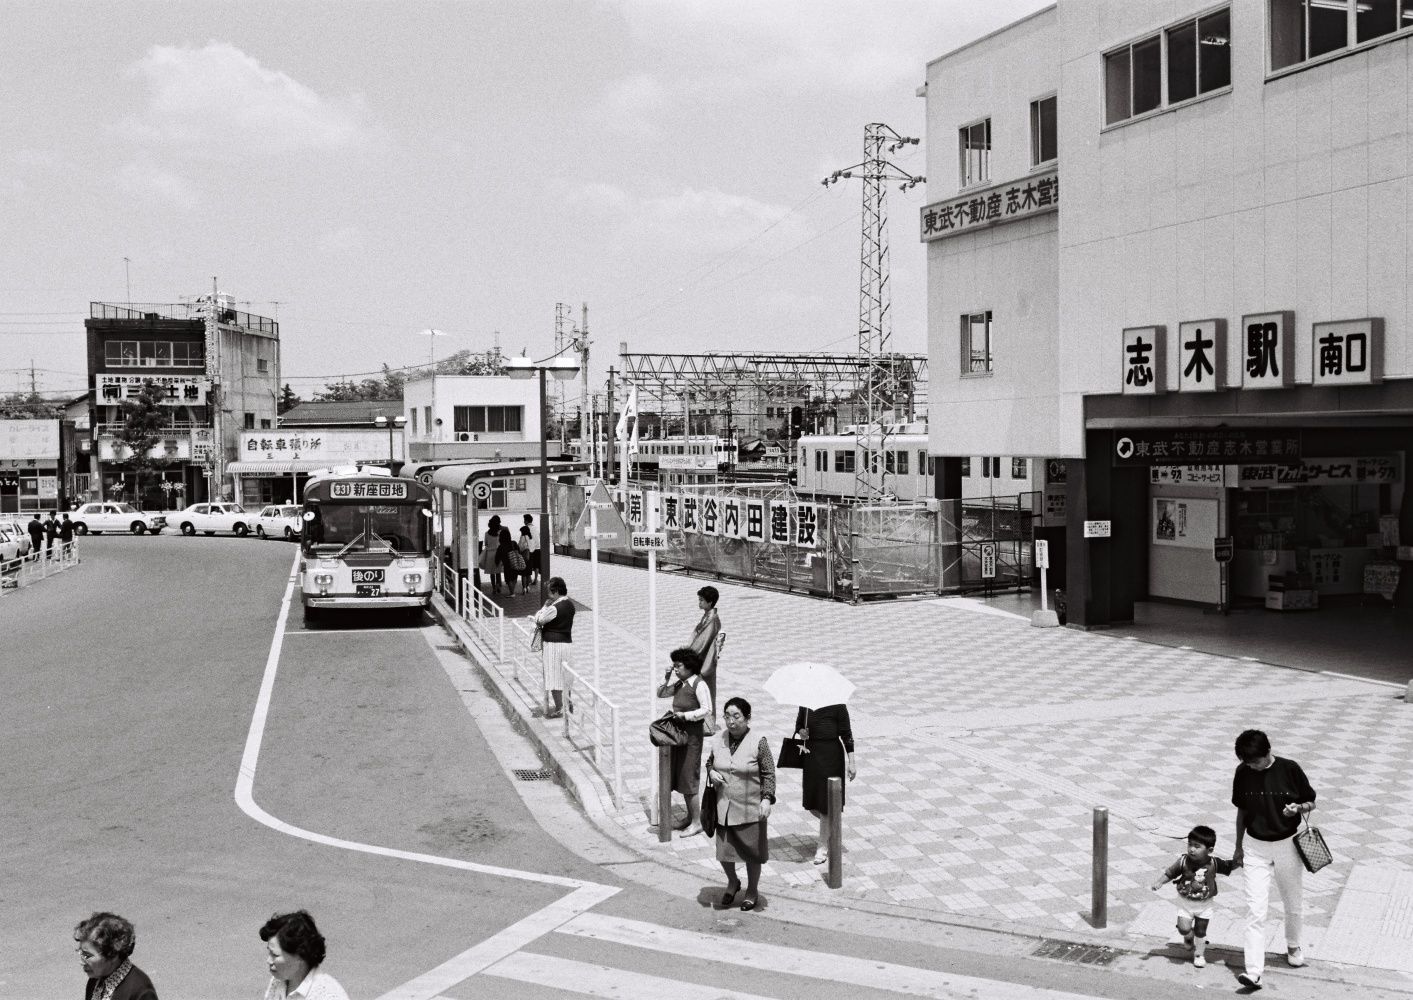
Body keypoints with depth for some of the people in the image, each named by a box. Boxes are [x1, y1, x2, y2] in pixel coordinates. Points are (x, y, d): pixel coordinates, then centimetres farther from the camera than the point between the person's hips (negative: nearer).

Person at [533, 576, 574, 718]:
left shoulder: (554, 608, -21)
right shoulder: (570, 604, 7)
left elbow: (538, 620, -12)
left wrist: (545, 606, -2)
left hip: (554, 645, -9)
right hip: (567, 642, 9)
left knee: (554, 678, 0)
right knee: (566, 677, 17)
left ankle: (558, 709, 6)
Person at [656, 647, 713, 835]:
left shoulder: (699, 685, -14)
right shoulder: (679, 684, 8)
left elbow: (707, 710, -18)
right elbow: (660, 694, 19)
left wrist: (685, 715, -23)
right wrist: (667, 678, 3)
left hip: (692, 734, -8)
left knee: (689, 778, -4)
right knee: (680, 777, 14)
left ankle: (696, 822, 5)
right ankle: (689, 817, 26)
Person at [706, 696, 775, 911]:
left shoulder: (758, 742, -12)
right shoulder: (718, 740, -1)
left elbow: (768, 774, -8)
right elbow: (710, 762, 15)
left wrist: (767, 798, -19)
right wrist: (711, 773, -6)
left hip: (750, 809, -3)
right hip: (723, 807, 3)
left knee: (752, 852, 10)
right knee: (724, 851, 9)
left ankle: (752, 891, 32)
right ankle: (732, 882, 38)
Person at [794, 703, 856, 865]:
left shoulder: (837, 705, -12)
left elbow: (846, 734, -7)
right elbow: (799, 725, 17)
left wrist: (851, 763, -7)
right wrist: (800, 732, -8)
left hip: (831, 756, -5)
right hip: (810, 754, 5)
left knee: (825, 804, 2)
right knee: (811, 804, 10)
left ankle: (823, 847, 16)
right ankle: (832, 827, 40)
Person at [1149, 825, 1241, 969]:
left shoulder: (1213, 864, -16)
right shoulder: (1183, 861, -19)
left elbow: (1229, 867, -1)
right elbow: (1170, 873, -9)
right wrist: (1159, 883, -20)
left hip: (1204, 904, 1)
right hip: (1185, 902, 0)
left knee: (1201, 931, 10)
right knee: (1183, 928, -8)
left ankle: (1199, 954, 35)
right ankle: (1189, 936, 29)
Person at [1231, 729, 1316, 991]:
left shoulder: (1289, 769, -13)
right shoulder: (1242, 773, -6)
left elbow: (1311, 803, -1)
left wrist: (1298, 808, -24)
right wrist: (1238, 846, 13)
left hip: (1287, 845, -1)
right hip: (1255, 847, 1)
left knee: (1294, 904, 16)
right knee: (1255, 910, -8)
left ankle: (1293, 946, 46)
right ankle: (1254, 971, -11)